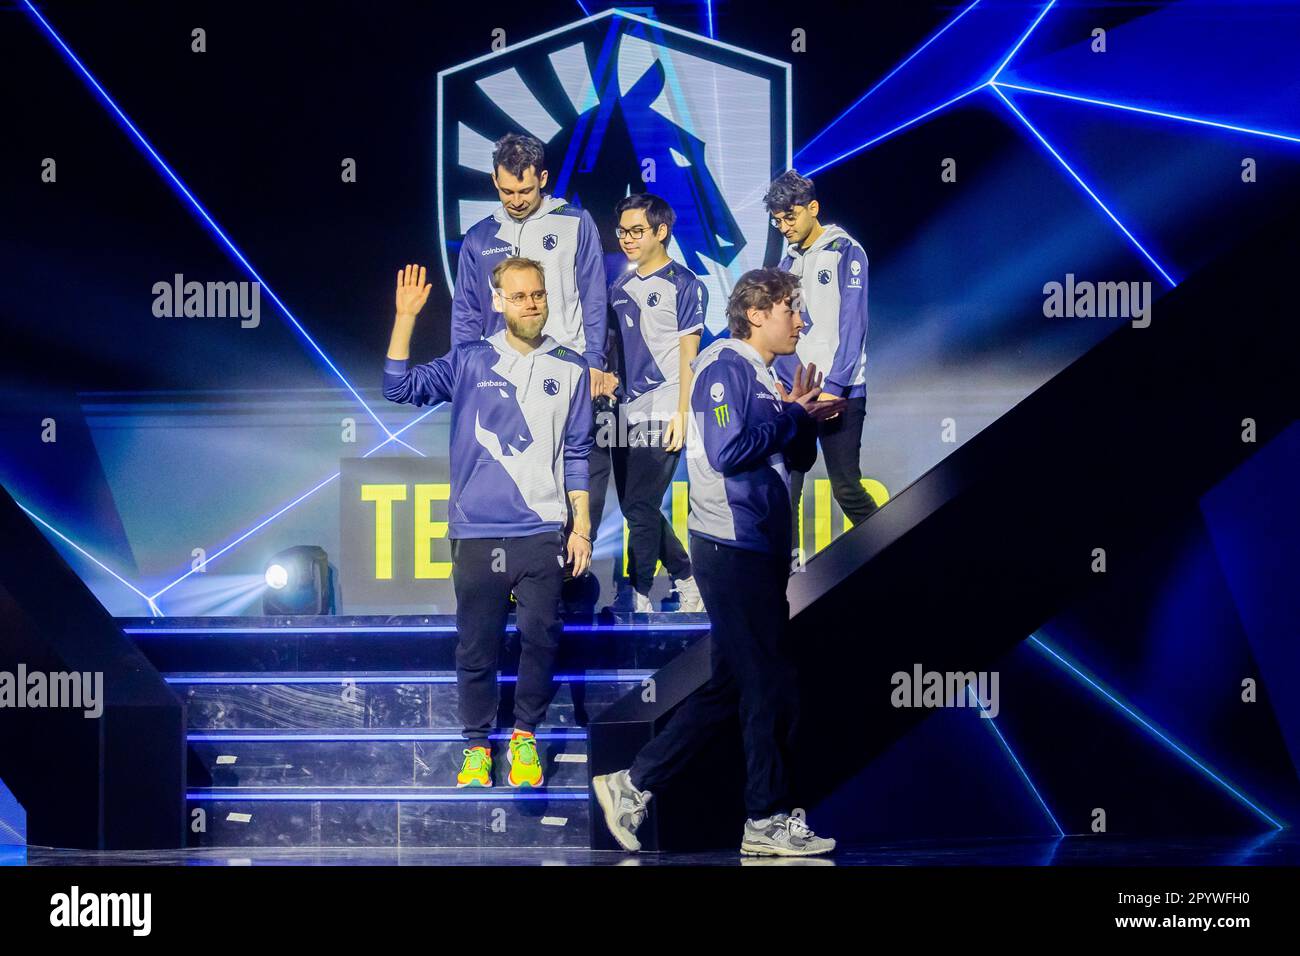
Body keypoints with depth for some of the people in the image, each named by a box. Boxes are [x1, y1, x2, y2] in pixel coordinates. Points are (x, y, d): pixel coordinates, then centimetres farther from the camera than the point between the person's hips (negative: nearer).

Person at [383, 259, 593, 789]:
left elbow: (577, 454, 11)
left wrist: (582, 527, 7)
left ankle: (526, 736, 16)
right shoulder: (469, 361, 5)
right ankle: (476, 745, 16)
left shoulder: (570, 368, 8)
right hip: (476, 532, 0)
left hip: (543, 531, 1)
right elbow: (399, 387, -5)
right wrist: (405, 317, -13)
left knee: (540, 637, -3)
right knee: (476, 645, 4)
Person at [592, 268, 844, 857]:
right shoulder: (726, 366, -11)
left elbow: (797, 459, 20)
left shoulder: (764, 377, 17)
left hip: (758, 549, 10)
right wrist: (792, 416, -13)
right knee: (772, 684, -4)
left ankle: (632, 784, 16)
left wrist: (804, 418, 1)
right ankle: (770, 819, 4)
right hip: (733, 548, -10)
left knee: (728, 685, 12)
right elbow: (727, 450, -23)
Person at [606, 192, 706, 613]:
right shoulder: (620, 287, 15)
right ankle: (686, 576, 26)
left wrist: (682, 412, -13)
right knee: (635, 508, 11)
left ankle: (639, 599, -1)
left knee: (640, 508, -8)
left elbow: (689, 352, -7)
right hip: (625, 412, 7)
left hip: (661, 415, -7)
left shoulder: (683, 285, -4)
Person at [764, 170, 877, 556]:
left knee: (846, 487, -2)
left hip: (840, 393, -6)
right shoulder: (789, 263, 14)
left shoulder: (845, 252, -4)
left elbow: (852, 325, -12)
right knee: (784, 486, -2)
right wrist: (786, 384, 1)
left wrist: (833, 387, -18)